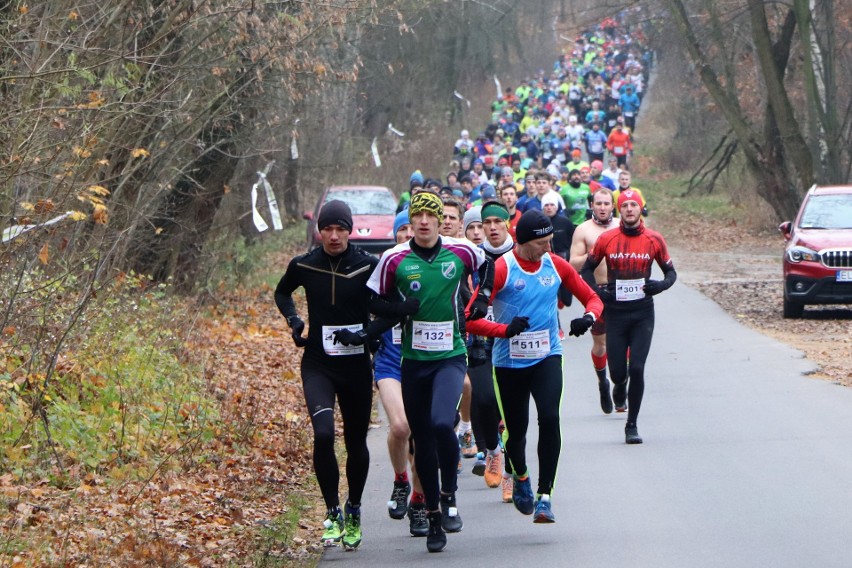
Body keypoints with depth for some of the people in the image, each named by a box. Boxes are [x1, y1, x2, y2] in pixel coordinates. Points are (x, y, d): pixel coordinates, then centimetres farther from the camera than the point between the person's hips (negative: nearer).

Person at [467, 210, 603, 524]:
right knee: (516, 429, 7)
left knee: (549, 418, -19)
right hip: (509, 363, -2)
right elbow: (471, 319, -14)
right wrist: (505, 329, -30)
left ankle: (544, 496, -14)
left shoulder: (556, 265, 2)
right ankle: (520, 477, 41)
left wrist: (588, 317, -12)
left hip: (547, 358, 2)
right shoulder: (501, 269, -11)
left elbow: (592, 298, 11)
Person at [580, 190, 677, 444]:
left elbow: (671, 272, 11)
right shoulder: (606, 239, 0)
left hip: (642, 312, -1)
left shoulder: (654, 239, 0)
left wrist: (660, 285, -11)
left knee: (637, 368, -10)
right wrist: (597, 292, -5)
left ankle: (632, 425, 1)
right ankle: (620, 387, 42)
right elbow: (587, 269, 12)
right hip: (615, 311, 1)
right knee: (617, 370, 2)